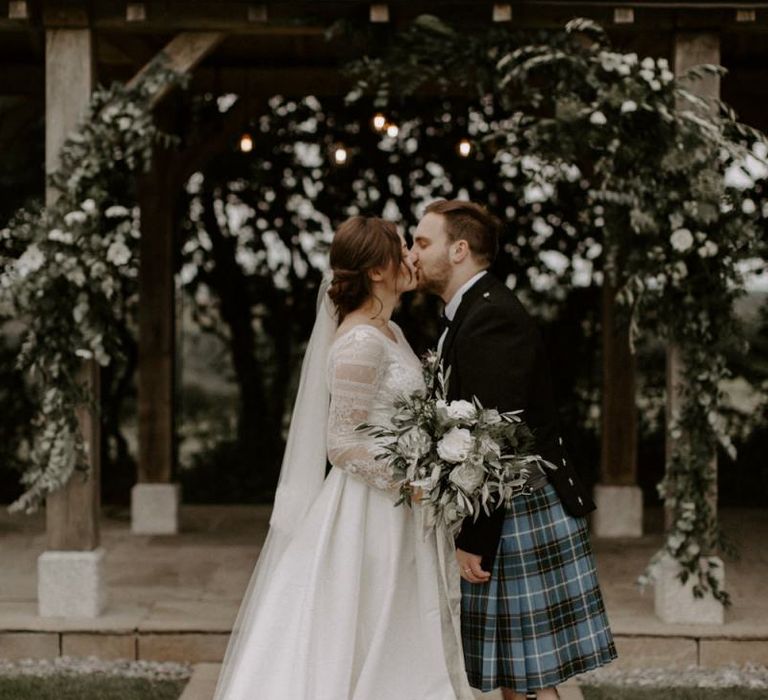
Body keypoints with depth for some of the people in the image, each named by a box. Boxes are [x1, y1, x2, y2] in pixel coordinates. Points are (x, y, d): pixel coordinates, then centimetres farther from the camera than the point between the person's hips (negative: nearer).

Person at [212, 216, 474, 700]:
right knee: (362, 655, -2)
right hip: (369, 518, -9)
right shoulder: (360, 342, -17)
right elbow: (343, 445, -18)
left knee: (392, 654, 13)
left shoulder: (389, 332, 11)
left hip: (397, 518, 9)